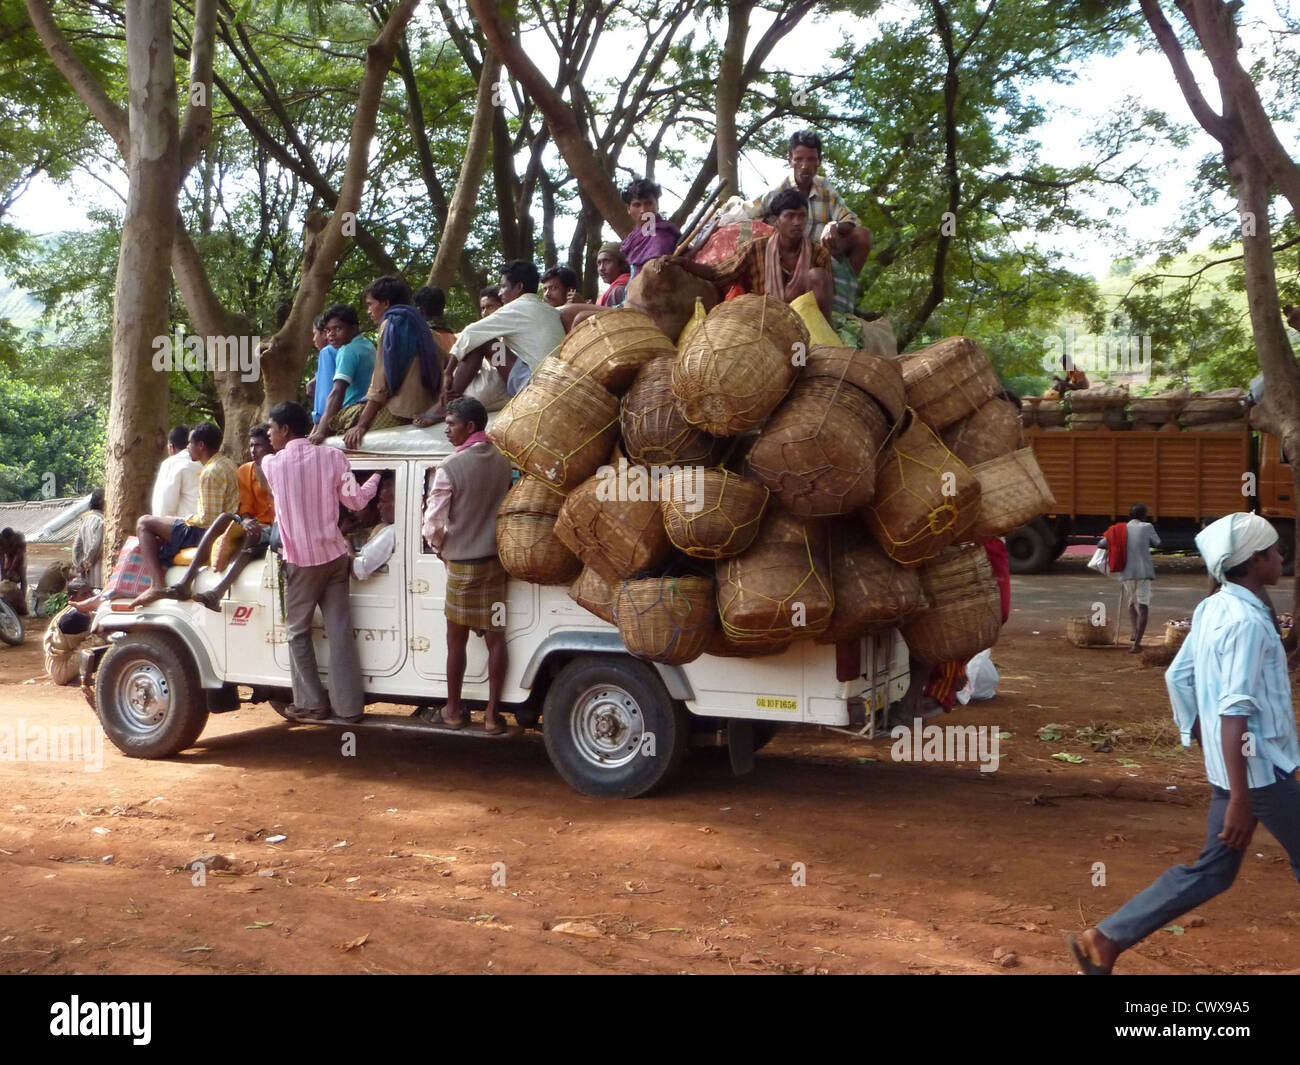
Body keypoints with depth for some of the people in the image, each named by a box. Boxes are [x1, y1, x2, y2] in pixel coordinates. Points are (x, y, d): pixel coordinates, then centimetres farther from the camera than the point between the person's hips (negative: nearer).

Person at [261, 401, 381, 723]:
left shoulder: (271, 464, -6)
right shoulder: (332, 456, -4)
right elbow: (356, 501, -1)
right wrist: (374, 479, 20)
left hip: (301, 561, -2)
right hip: (334, 555, 2)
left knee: (298, 632, 11)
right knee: (340, 632, 4)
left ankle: (311, 704, 12)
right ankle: (348, 705, 5)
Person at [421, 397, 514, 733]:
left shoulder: (450, 468, -16)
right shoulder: (503, 462, 0)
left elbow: (432, 523, -13)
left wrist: (441, 547, 6)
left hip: (462, 563, -4)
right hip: (497, 559, 4)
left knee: (457, 639, 9)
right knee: (495, 637, 7)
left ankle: (453, 709, 20)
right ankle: (492, 713, 11)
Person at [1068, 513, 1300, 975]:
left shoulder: (1211, 609, 7)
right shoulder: (1247, 621, -20)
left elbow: (1177, 677, 14)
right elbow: (1235, 712, -25)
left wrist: (1200, 742, 23)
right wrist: (1240, 800, -26)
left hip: (1227, 765, 9)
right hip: (1260, 768, -9)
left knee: (1212, 871, 13)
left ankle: (1105, 939, 11)